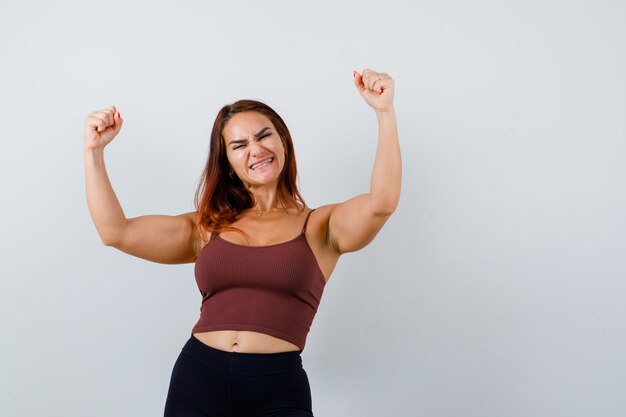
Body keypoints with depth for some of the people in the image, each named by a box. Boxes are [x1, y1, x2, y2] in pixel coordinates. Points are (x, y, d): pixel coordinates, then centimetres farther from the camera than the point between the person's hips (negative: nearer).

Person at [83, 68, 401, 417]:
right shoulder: (208, 228, 11)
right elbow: (115, 231, 6)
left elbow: (382, 202, -15)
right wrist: (94, 151, 2)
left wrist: (385, 112, -19)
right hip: (195, 382, 3)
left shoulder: (320, 226, 3)